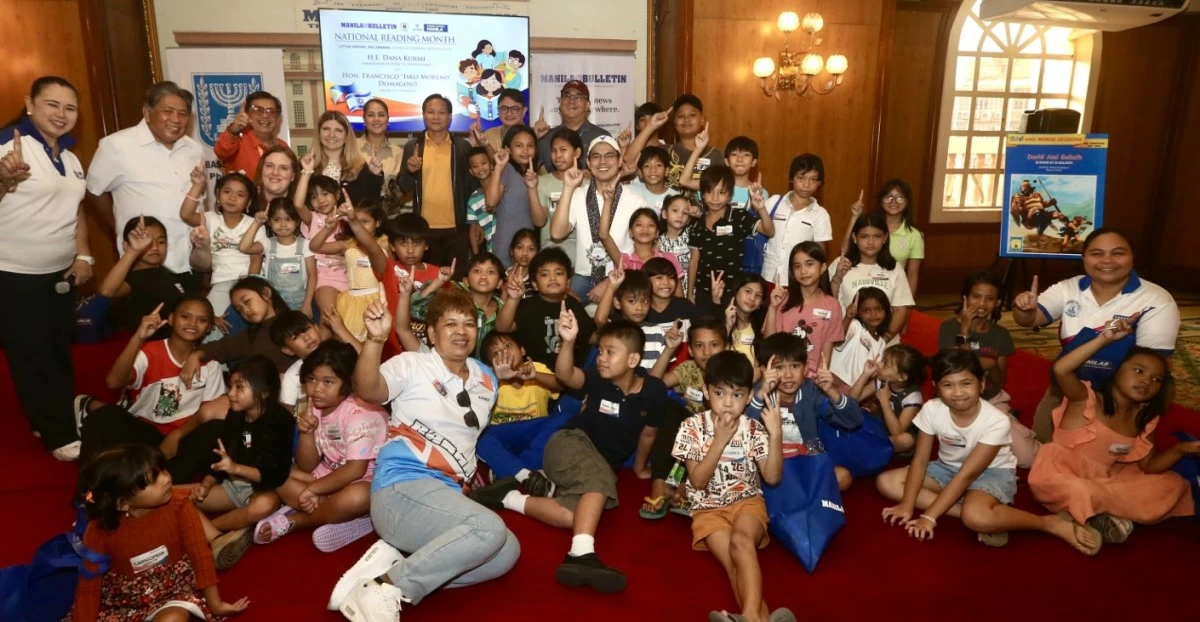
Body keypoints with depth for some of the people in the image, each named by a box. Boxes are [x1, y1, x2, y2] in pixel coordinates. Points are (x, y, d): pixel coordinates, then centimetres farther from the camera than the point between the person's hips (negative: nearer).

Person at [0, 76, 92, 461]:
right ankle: (59, 436, 13)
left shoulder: (70, 158, 11)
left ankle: (63, 419, 31)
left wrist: (83, 256, 7)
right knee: (32, 358, 4)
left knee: (59, 353, 16)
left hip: (60, 274, 7)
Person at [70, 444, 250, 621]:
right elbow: (88, 586, -8)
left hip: (172, 590, -2)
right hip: (121, 599, 2)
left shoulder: (179, 504, -18)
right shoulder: (99, 530, -17)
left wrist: (215, 604, -9)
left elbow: (200, 555, -13)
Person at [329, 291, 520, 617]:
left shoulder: (488, 380, 16)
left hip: (447, 495, 8)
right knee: (489, 528, -30)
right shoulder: (412, 364, -2)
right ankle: (386, 588, -22)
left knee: (507, 552, -14)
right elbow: (367, 390, -23)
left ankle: (395, 562, -12)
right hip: (402, 488, -8)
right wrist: (376, 339, -39)